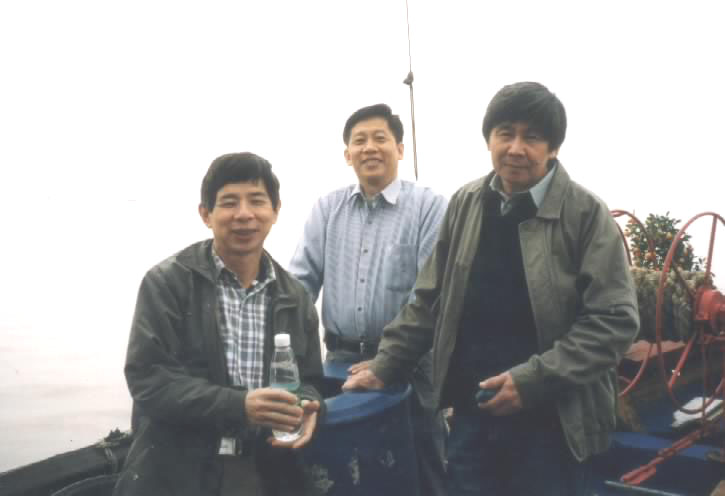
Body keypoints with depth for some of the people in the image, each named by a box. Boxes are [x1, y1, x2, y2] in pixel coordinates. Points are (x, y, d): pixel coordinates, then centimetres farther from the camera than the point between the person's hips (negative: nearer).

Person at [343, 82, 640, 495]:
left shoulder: (584, 213, -9)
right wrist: (384, 367, 4)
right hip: (473, 415, 3)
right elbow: (431, 299, 9)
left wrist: (533, 380, -18)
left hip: (552, 421, -3)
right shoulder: (465, 204, 3)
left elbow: (615, 319, -11)